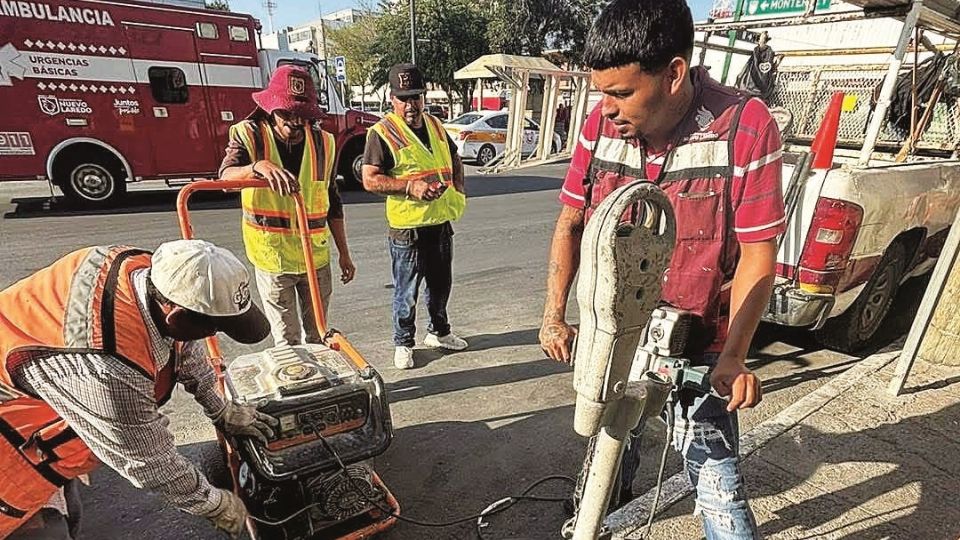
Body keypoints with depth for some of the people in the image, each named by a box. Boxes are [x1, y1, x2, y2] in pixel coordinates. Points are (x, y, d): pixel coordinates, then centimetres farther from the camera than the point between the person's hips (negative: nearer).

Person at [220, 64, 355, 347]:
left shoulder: (323, 143, 2)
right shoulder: (248, 135, -6)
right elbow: (226, 176, -25)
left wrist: (344, 254, 9)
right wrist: (258, 167, -47)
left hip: (316, 256, 3)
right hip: (272, 258, -2)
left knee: (318, 336, 16)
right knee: (286, 342, 8)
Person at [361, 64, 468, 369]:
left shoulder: (435, 126, 11)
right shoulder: (382, 132, -9)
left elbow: (454, 159, 24)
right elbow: (370, 180, -15)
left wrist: (458, 190, 7)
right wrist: (411, 186, -24)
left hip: (442, 224, 6)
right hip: (407, 229, -6)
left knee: (441, 285, 20)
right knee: (406, 293, 6)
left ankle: (438, 332, 40)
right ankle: (403, 343, 25)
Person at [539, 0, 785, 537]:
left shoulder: (746, 127, -17)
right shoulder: (601, 124, -7)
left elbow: (757, 255, -12)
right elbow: (570, 223, 0)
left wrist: (733, 357, -16)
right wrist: (554, 315, -4)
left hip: (699, 346, -3)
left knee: (715, 471, 2)